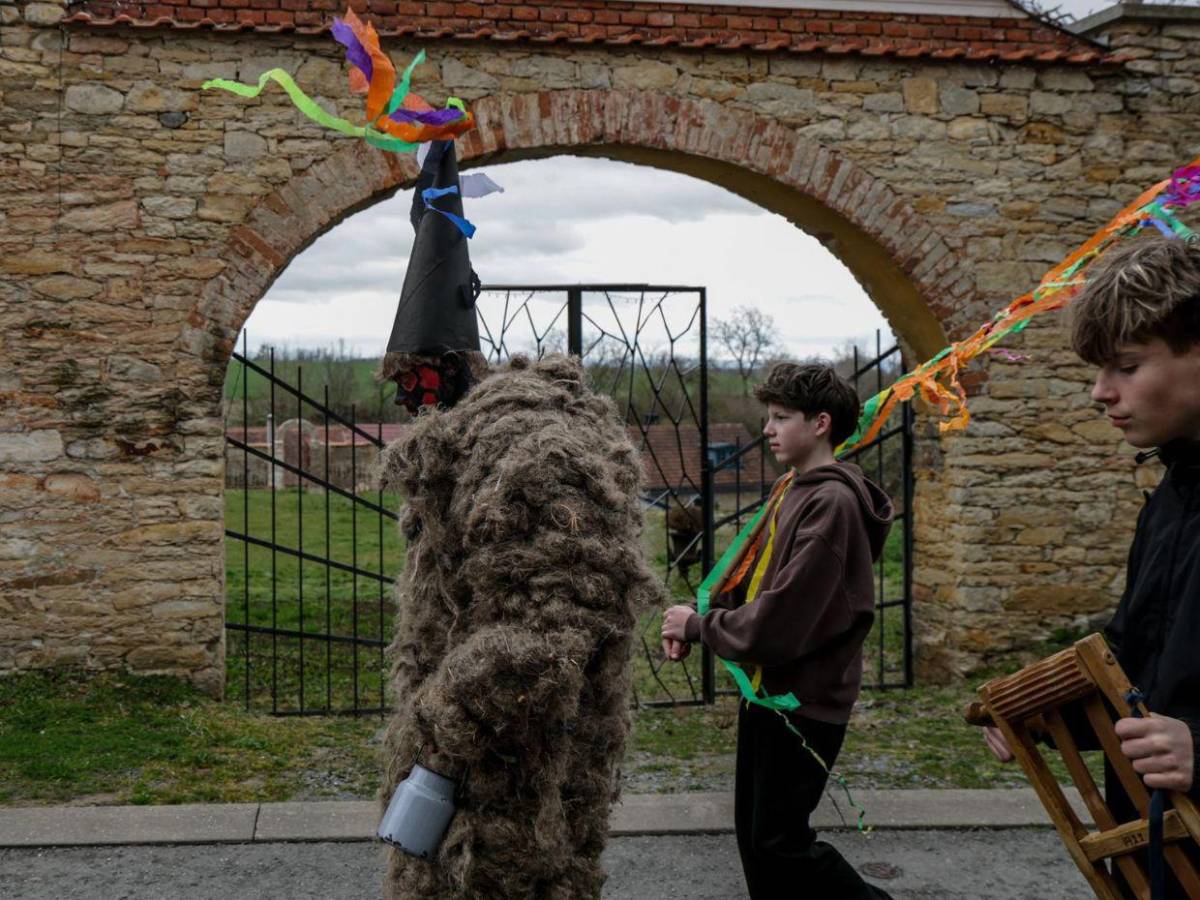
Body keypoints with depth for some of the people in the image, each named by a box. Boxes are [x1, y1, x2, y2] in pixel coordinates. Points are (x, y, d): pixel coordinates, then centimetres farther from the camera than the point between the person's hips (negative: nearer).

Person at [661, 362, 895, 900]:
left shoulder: (832, 502, -22)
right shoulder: (791, 490, 9)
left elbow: (779, 623, -26)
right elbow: (750, 577, 14)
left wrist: (698, 626, -12)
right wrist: (695, 621, -4)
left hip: (805, 700, -9)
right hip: (768, 691, 9)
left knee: (780, 841, 0)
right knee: (753, 829, 16)